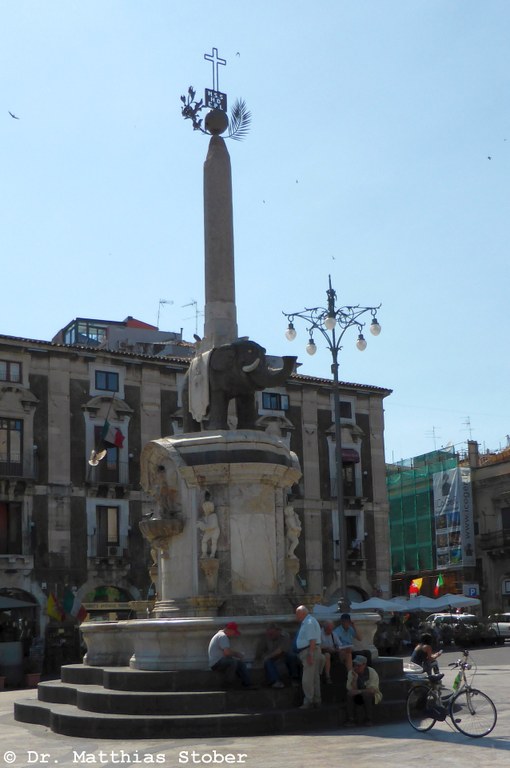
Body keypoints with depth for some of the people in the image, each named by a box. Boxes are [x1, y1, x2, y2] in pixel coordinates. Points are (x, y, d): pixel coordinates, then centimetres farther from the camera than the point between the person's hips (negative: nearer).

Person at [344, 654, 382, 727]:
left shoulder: (372, 672, -19)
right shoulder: (351, 673, -9)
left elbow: (372, 690, -25)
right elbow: (351, 689, -16)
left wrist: (359, 691, -34)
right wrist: (355, 678, -32)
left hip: (372, 696, -3)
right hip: (359, 697, 3)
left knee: (367, 694, -36)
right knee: (349, 694, -26)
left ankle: (369, 719, -22)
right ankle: (350, 719, -22)